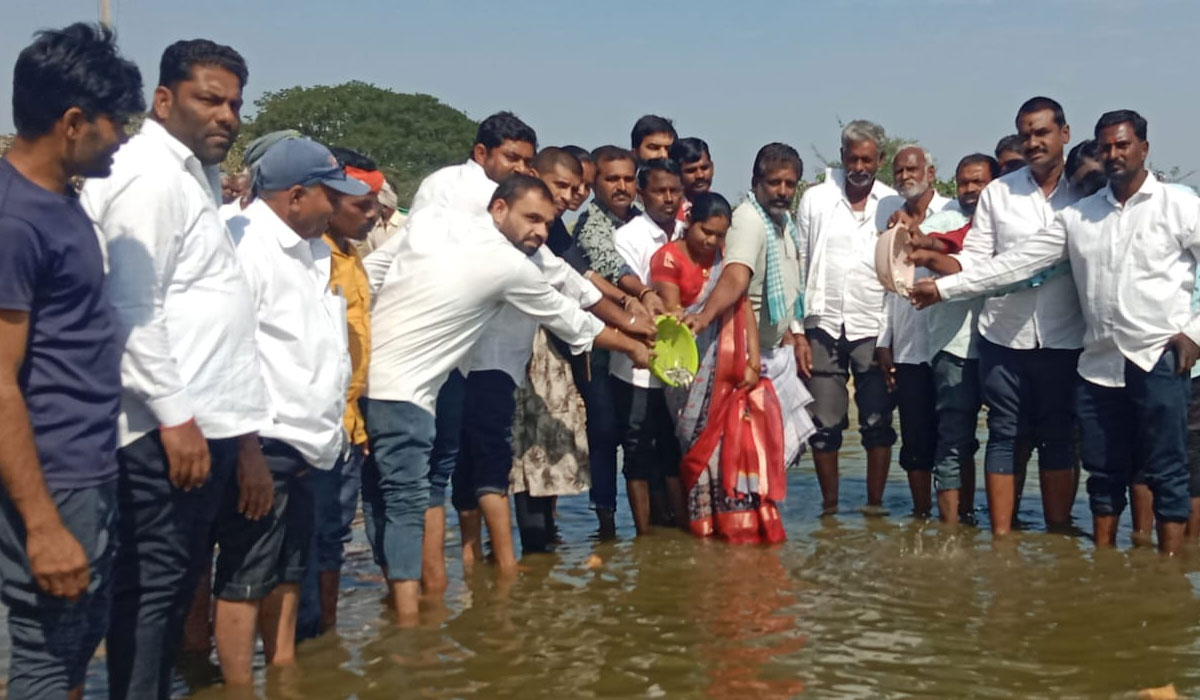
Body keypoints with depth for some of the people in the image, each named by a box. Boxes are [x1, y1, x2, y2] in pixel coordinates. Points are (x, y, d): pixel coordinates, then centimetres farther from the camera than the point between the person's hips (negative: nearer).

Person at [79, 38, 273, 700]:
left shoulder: (194, 174, 19)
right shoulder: (149, 175, -12)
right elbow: (131, 309, -19)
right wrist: (175, 417, -20)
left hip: (204, 422, 10)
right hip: (169, 431, -10)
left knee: (178, 583, 15)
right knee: (153, 588, -2)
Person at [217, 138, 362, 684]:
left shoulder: (311, 250, 15)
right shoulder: (245, 244, -15)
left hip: (303, 443, 9)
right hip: (262, 442, -9)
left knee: (288, 571, 18)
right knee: (245, 576, -1)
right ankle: (239, 688, 8)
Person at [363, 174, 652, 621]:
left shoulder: (431, 219, 10)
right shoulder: (512, 266, -2)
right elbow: (573, 322, 10)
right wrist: (634, 348, 24)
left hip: (357, 375, 7)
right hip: (401, 391, -7)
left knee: (379, 498, 13)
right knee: (406, 503, -7)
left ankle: (397, 597, 23)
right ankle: (408, 625, -10)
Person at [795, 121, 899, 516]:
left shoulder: (893, 204, 4)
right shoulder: (815, 199, 5)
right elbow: (797, 267, 5)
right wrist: (798, 333, -2)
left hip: (874, 328, 0)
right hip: (823, 327, 0)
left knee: (878, 423, 1)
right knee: (825, 424, 4)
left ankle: (875, 503, 12)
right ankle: (829, 506, 15)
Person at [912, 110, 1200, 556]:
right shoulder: (1078, 216, 11)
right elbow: (1016, 262, 8)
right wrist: (944, 287, 3)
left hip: (1159, 360, -4)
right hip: (1099, 363, 4)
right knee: (1104, 472, 9)